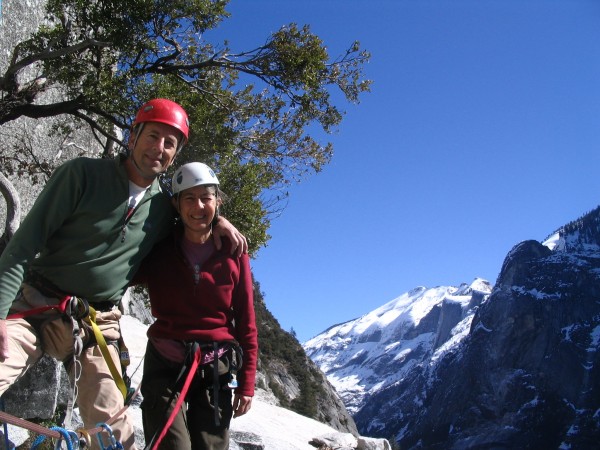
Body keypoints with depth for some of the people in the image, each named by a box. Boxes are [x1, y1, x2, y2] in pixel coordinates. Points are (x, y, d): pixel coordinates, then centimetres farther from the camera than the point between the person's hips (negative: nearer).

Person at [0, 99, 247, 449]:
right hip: (32, 305, -2)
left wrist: (216, 220, 5)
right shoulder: (83, 174, -6)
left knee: (109, 422, -9)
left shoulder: (164, 207, 5)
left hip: (97, 325, 2)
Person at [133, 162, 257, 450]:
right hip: (165, 367, 0)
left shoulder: (234, 254, -2)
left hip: (216, 371, 1)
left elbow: (246, 322, 2)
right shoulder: (158, 252, -1)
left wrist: (247, 383, 2)